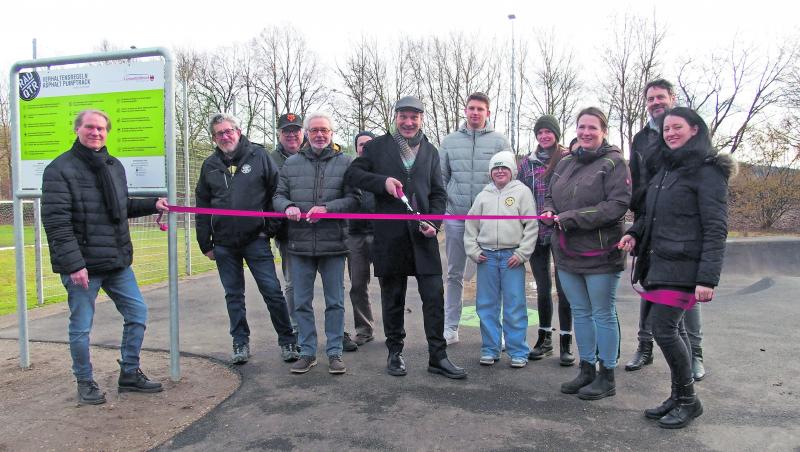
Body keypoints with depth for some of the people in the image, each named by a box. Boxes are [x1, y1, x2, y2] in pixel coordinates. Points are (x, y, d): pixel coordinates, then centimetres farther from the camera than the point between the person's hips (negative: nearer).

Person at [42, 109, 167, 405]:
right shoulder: (60, 169, -10)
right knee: (81, 327, 5)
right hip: (82, 266, -6)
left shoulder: (114, 166, 12)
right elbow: (56, 221, -16)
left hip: (117, 261, 7)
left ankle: (129, 374, 25)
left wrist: (152, 204, 8)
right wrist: (73, 264, -22)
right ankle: (85, 383, 24)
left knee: (137, 313, 10)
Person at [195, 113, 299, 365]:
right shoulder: (210, 165, 9)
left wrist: (272, 228, -5)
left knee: (273, 292, -2)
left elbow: (276, 192, 0)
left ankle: (287, 341, 12)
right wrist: (206, 244, 9)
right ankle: (240, 344, 25)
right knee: (234, 296, 12)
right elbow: (202, 206, 12)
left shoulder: (258, 156, -1)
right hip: (224, 244, 4)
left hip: (256, 239, -3)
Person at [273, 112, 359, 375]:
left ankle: (334, 352, 19)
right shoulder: (291, 163, 9)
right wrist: (288, 206, -12)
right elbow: (278, 195, 11)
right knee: (302, 302, 9)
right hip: (299, 244, 2)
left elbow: (353, 199, -4)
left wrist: (326, 208, -19)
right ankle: (307, 352, 23)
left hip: (333, 244, -2)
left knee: (335, 302, 7)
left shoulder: (344, 163, 2)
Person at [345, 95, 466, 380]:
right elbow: (352, 174, 2)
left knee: (434, 295, -1)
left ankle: (437, 356, 9)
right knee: (392, 297, 9)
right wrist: (383, 181, -14)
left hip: (422, 234, 2)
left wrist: (434, 222, -4)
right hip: (389, 235, -2)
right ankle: (394, 353, 23)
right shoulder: (378, 146, 7)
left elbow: (438, 193, 13)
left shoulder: (430, 151, 15)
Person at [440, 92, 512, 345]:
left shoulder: (500, 141, 3)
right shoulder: (449, 141, 10)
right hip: (455, 217, 2)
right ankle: (450, 327, 19)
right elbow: (441, 178, 11)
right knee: (454, 275, 10)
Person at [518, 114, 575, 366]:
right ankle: (544, 339, 24)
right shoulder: (527, 163, 9)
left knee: (563, 288, 0)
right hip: (536, 233, 3)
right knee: (542, 289, 12)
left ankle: (565, 343, 11)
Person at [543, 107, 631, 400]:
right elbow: (550, 196, 19)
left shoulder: (613, 162, -8)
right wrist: (549, 212, -6)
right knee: (580, 312, 16)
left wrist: (569, 218, -20)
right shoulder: (565, 163, 12)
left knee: (603, 315, 5)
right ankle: (587, 370, 30)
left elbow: (617, 205, -18)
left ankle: (607, 377, 19)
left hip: (600, 253, -6)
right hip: (568, 253, 7)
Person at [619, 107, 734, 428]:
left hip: (682, 266, -8)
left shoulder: (708, 171, -8)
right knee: (672, 329, 11)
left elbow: (716, 229, -13)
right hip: (657, 262, 8)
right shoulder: (666, 168, 16)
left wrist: (708, 278, -19)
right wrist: (634, 233, 4)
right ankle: (679, 397, 22)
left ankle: (688, 400, 9)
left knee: (664, 328, -9)